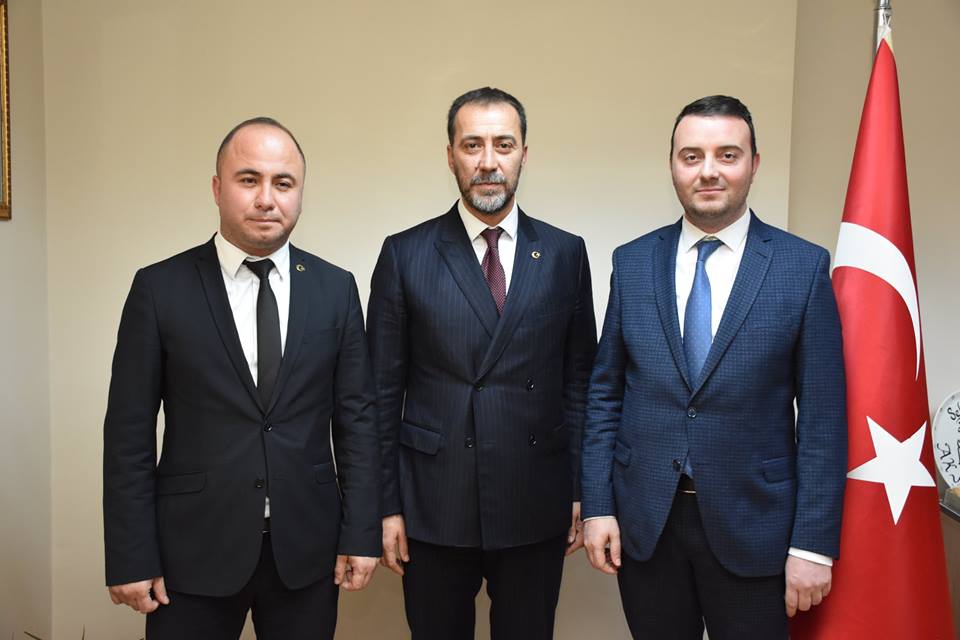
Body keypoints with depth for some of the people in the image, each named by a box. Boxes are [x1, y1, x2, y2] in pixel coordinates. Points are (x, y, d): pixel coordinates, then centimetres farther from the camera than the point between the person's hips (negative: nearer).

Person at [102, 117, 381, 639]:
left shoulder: (335, 289, 1)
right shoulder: (160, 288, -4)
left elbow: (357, 415, 2)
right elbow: (129, 430, -3)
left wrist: (361, 533, -2)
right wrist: (130, 558, -5)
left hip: (307, 550, 2)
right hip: (193, 550, -1)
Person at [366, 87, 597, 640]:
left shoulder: (565, 253, 3)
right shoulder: (405, 254, -2)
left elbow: (579, 380, 5)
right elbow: (384, 390, 0)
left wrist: (581, 491, 3)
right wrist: (387, 505, -2)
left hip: (537, 510, 1)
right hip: (434, 508, -1)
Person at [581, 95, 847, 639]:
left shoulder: (804, 267, -5)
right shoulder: (633, 263, 2)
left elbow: (823, 416, -6)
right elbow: (606, 393, 5)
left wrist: (813, 544, -8)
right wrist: (598, 505, 0)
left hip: (753, 525, -2)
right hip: (643, 521, 2)